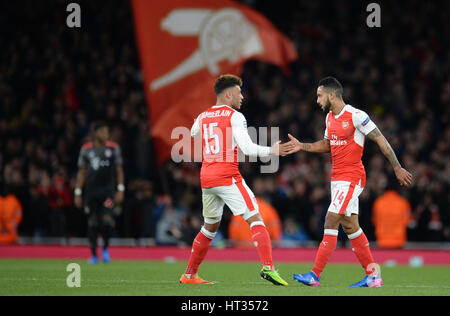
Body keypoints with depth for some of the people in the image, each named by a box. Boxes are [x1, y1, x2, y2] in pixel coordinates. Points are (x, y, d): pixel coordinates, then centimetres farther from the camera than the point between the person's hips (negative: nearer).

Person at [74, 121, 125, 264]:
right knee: (92, 223, 2)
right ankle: (94, 255, 11)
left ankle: (105, 247, 8)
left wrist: (120, 189, -1)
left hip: (108, 190, -1)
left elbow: (119, 170, 6)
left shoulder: (113, 148, 2)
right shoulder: (86, 149, 4)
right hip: (91, 191, 1)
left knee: (107, 219, -16)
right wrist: (78, 192, 6)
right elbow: (82, 172, 10)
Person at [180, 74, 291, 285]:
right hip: (227, 177, -7)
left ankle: (189, 275, 22)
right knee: (255, 220, -8)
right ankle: (267, 267, -24)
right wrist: (271, 151, -1)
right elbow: (247, 149, -14)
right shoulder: (235, 116, -6)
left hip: (206, 178, 7)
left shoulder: (203, 117, 12)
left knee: (210, 226, 20)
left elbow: (192, 135, 32)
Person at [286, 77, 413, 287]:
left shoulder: (356, 116, -14)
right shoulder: (330, 117, 11)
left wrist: (397, 169, -10)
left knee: (331, 221, -13)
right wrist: (302, 146, 13)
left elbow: (380, 140, -11)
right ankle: (373, 275, 15)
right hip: (337, 178, 9)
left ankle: (315, 275, -13)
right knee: (350, 226, 9)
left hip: (352, 178, -9)